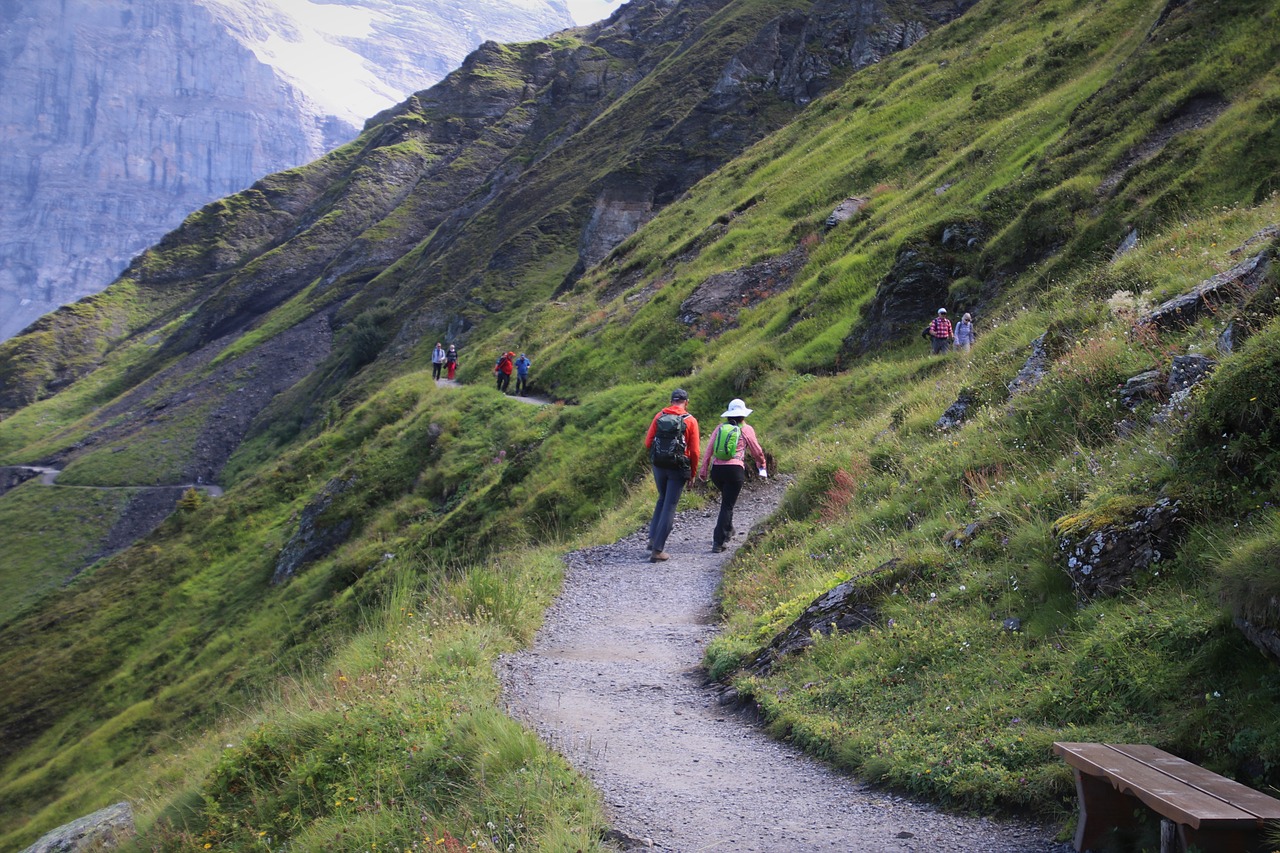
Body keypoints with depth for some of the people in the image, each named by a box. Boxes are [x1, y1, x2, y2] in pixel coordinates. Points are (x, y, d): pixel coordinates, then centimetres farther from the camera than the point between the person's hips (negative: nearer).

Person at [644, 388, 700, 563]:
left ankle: (653, 538, 15)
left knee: (662, 500, 24)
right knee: (669, 506, 1)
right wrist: (692, 473, 6)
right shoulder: (690, 421, -5)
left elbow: (648, 443, 1)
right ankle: (657, 550, -2)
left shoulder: (659, 417, 2)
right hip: (678, 468, -3)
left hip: (658, 465, 3)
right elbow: (694, 451, -6)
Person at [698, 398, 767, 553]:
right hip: (735, 469, -4)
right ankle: (718, 541, -9)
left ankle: (727, 529, 38)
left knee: (726, 499, 29)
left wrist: (703, 468, 10)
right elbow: (756, 451, 10)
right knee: (727, 505, -1)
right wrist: (762, 464, 29)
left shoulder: (720, 428, 10)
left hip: (716, 469, 4)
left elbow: (708, 450, 6)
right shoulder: (746, 429, 2)